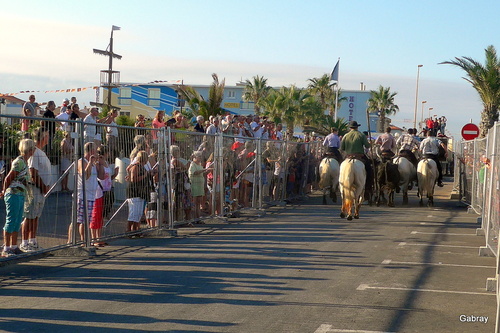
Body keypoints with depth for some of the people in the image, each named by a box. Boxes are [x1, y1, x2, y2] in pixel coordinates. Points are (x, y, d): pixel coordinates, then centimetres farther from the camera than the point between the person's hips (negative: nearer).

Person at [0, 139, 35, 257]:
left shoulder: (24, 162, 15)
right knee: (11, 221, -6)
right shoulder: (19, 162, -15)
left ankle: (14, 247, 17)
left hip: (21, 196, 9)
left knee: (17, 222, 11)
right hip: (14, 195, -9)